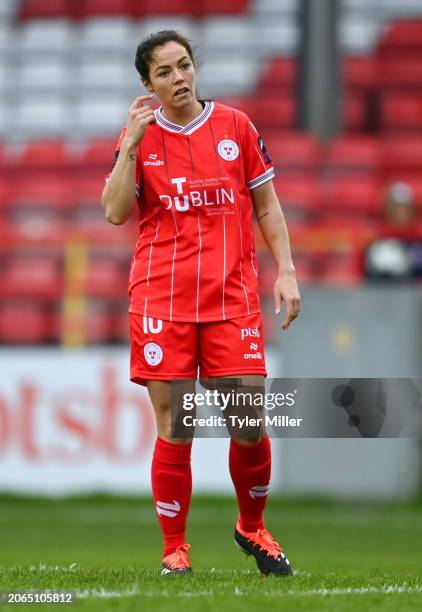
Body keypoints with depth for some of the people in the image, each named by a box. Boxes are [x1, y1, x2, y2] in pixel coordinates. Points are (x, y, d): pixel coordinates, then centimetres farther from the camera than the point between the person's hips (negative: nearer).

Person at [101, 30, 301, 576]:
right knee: (173, 429, -3)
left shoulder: (235, 126, 8)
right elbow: (115, 213, -5)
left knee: (250, 423, -4)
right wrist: (132, 143, -12)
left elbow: (267, 207, 13)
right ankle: (174, 550, 7)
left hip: (232, 296, 1)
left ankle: (252, 529, 20)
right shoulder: (138, 136, 6)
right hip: (161, 300, -1)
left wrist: (285, 271, 5)